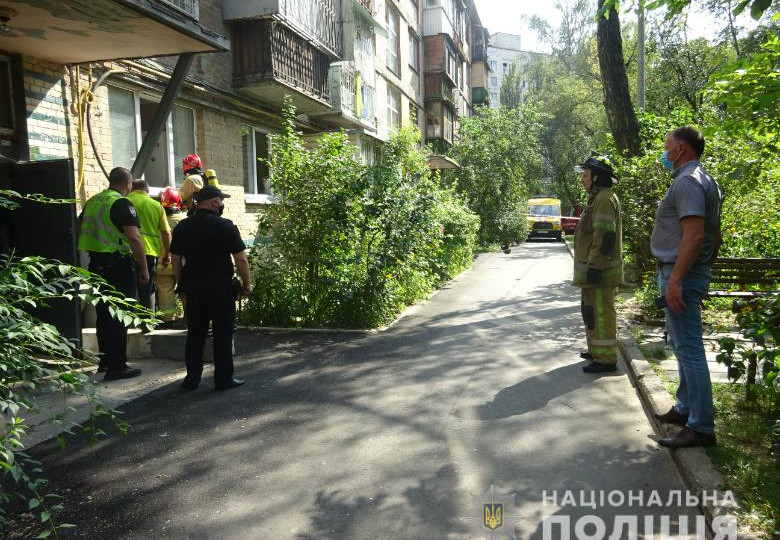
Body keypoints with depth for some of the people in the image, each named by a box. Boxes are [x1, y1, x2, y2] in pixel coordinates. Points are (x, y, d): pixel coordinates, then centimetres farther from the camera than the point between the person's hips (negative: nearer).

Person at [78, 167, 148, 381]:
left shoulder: (92, 202, 13)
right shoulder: (122, 203, -12)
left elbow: (82, 233, 21)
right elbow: (134, 238, -21)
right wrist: (144, 269, -17)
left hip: (96, 264, 8)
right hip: (118, 265, -8)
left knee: (104, 314, 17)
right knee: (118, 316, -2)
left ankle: (105, 361, 28)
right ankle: (117, 366, 1)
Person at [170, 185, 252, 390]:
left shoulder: (182, 227, 5)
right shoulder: (225, 226, -9)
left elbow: (176, 260, 9)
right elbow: (241, 259, -11)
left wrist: (181, 286, 17)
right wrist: (247, 283, 1)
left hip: (193, 287, 4)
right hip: (221, 287, -4)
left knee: (195, 333, 13)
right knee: (223, 334, 5)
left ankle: (192, 378, 18)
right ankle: (223, 379, 9)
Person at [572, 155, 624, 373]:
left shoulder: (605, 199, -15)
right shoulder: (598, 198, 18)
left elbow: (605, 236, -24)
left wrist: (594, 266, -24)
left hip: (599, 271, -11)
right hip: (594, 268, 11)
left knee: (601, 313, -6)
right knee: (592, 310, 19)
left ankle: (606, 359, 0)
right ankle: (597, 350, 31)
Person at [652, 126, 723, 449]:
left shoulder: (687, 181, -15)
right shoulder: (706, 181, 18)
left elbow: (694, 234, -25)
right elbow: (715, 235, 21)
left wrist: (675, 280, -27)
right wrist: (706, 266, 25)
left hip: (681, 273, -11)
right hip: (694, 272, 11)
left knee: (689, 348, -7)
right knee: (683, 345, 18)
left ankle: (701, 427, -1)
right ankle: (686, 409, 30)